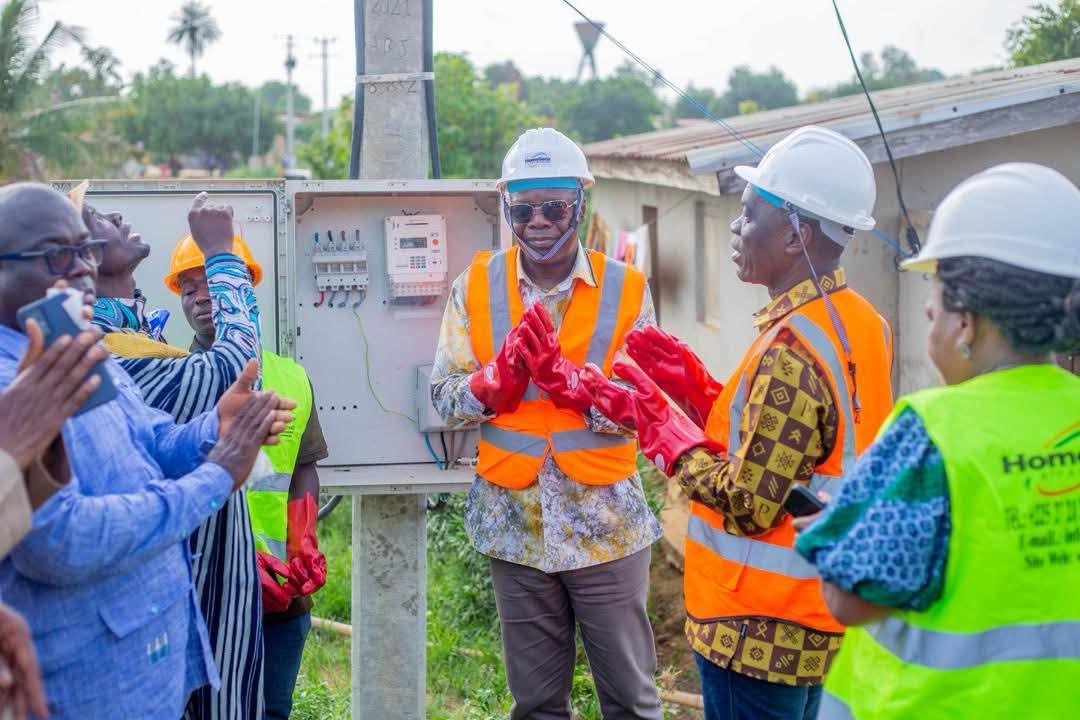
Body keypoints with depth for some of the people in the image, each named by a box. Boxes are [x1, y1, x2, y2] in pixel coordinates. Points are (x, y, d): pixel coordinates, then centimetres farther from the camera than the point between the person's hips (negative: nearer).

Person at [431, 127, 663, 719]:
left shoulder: (624, 290, -3)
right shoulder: (477, 286, 2)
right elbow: (444, 396, 0)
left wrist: (565, 378, -23)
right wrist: (501, 375, -19)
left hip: (605, 522, -1)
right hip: (516, 524, 2)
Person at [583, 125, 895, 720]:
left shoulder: (791, 351, -24)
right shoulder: (860, 323, 5)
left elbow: (748, 505, -22)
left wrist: (656, 423, -13)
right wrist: (698, 389, 6)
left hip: (759, 632, -9)